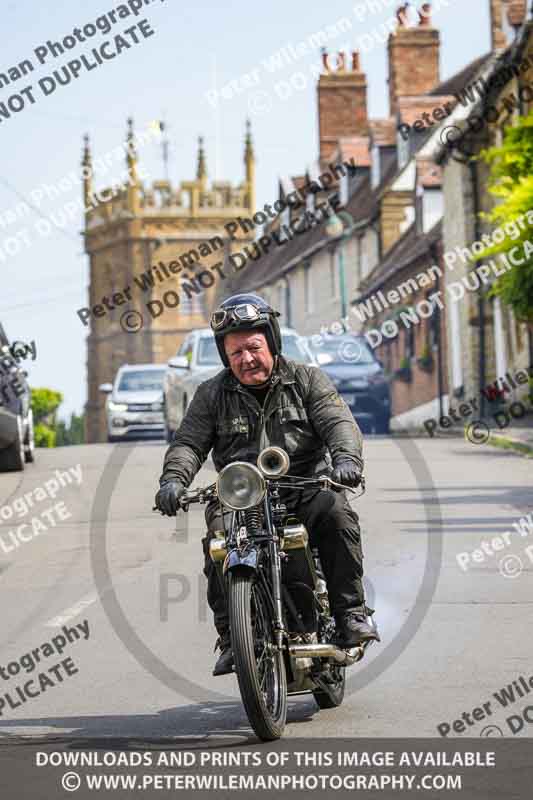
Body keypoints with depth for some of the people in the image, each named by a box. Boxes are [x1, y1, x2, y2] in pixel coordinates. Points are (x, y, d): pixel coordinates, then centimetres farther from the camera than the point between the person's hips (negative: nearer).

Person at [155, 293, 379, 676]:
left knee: (337, 514, -31)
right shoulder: (212, 394, 10)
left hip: (305, 488, -1)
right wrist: (174, 478, -21)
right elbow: (188, 442, 2)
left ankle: (351, 613, -21)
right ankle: (231, 638, -19)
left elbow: (339, 421, -7)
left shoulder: (307, 380, 6)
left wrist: (347, 457, -30)